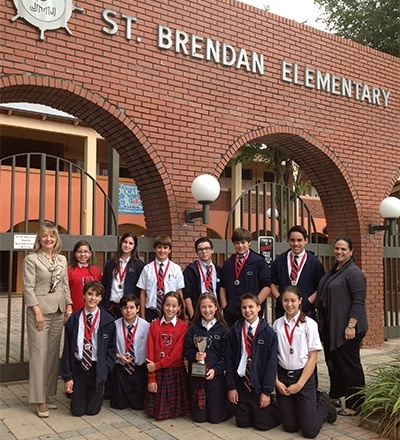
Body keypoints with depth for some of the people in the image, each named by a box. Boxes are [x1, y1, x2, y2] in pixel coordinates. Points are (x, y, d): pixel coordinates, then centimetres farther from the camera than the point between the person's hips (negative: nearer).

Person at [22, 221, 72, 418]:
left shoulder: (62, 259, 12)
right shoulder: (31, 259, -3)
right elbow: (28, 287, -8)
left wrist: (69, 306, 7)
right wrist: (37, 311, -15)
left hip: (58, 312, 5)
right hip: (39, 311, -5)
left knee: (53, 354, 9)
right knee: (39, 354, -3)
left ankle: (48, 394, 20)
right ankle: (39, 400, 4)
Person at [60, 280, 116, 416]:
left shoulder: (108, 320, -6)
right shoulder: (74, 320, -3)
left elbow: (111, 348, 2)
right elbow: (67, 349, 0)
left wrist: (104, 369, -8)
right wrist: (67, 376, -2)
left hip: (97, 368, -1)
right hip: (78, 366, 1)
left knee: (92, 410, 5)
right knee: (77, 410, 5)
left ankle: (97, 394, 37)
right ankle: (81, 393, 36)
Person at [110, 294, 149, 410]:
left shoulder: (145, 325, -11)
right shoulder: (116, 325, -11)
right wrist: (119, 356, -18)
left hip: (139, 369, 0)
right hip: (120, 368, 0)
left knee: (138, 404, 7)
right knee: (119, 404, 9)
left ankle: (136, 403, 40)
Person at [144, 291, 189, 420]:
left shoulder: (183, 326, -5)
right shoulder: (154, 325, 1)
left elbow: (177, 353, -12)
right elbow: (150, 351, -3)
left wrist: (157, 365, -13)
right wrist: (151, 377, -9)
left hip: (176, 373, -2)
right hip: (157, 373, 2)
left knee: (174, 407, 7)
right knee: (156, 409, 7)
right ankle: (158, 411, 36)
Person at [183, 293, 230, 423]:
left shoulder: (222, 330, -2)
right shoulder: (193, 329, 3)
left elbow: (225, 355, -4)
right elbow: (186, 350, 1)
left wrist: (215, 370, -17)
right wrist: (195, 355, -19)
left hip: (216, 375, -2)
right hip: (196, 375, 2)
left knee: (215, 417, 3)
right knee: (198, 417, 8)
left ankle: (227, 403, 33)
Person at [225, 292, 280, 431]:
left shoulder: (268, 333, -8)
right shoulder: (234, 331, -2)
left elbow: (271, 363, -9)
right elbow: (229, 359, 1)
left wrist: (267, 391, -11)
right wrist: (231, 387, -2)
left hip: (259, 385, -2)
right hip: (240, 383, 2)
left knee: (262, 424, 3)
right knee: (242, 423, 8)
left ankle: (275, 408, 32)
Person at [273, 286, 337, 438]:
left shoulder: (309, 324, -9)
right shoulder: (277, 324, 1)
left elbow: (313, 357, -9)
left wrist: (299, 384, -11)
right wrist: (276, 381, -5)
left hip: (304, 376, -3)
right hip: (283, 376, 3)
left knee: (309, 431, -2)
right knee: (290, 427, 7)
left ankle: (323, 404, 25)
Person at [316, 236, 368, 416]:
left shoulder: (353, 272, -13)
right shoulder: (333, 271, 13)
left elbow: (359, 302, -18)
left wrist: (351, 326, -23)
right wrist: (323, 324, 18)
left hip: (345, 328, -9)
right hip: (330, 327, 9)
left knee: (349, 365, 1)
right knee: (332, 362, 17)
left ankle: (355, 405, 13)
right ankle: (335, 396, 33)